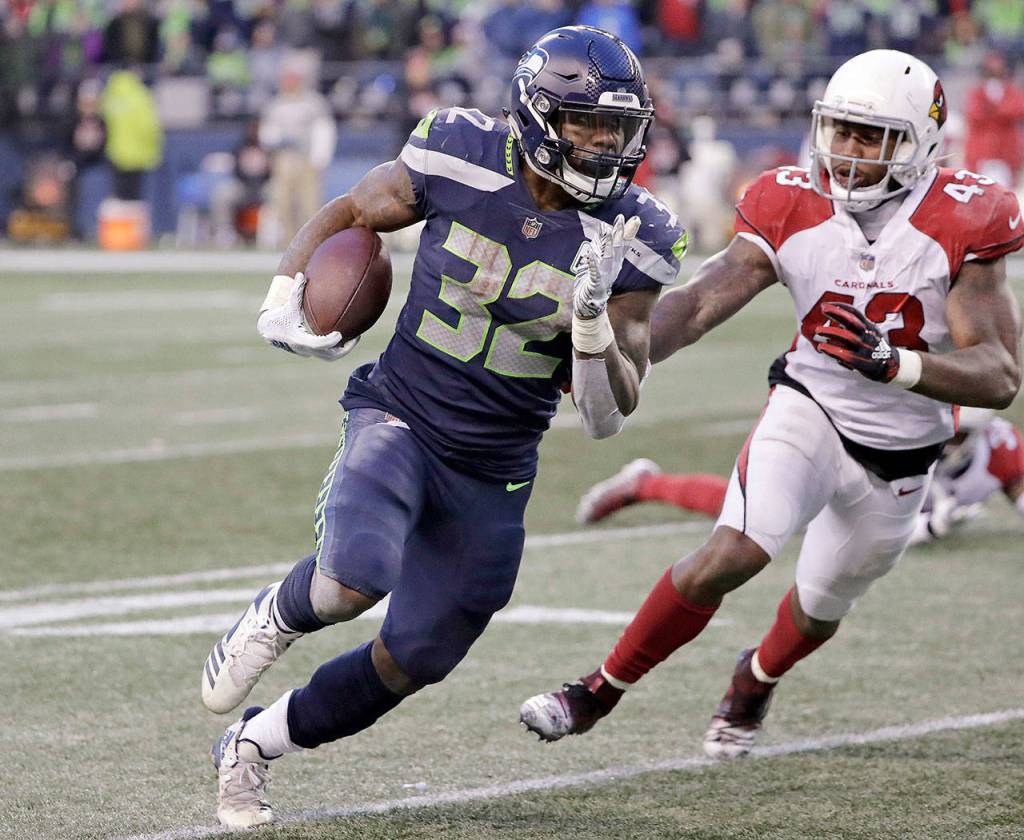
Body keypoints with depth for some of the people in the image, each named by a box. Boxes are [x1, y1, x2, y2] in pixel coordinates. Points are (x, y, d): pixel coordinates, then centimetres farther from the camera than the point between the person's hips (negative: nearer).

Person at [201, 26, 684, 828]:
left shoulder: (628, 241, -10)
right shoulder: (460, 163, -13)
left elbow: (609, 414, -11)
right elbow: (342, 216, 7)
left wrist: (592, 315, -27)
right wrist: (284, 305, -9)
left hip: (492, 475, 3)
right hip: (400, 418, -3)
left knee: (410, 663, 11)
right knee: (357, 577, -33)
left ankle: (252, 745, 36)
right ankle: (277, 617, 4)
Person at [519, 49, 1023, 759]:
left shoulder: (960, 226, -20)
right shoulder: (794, 210, -13)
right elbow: (700, 303, -18)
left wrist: (891, 362, -40)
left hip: (900, 456, 1)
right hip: (810, 413, -1)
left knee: (821, 610, 20)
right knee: (734, 554, -26)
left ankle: (756, 680, 57)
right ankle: (596, 695, -12)